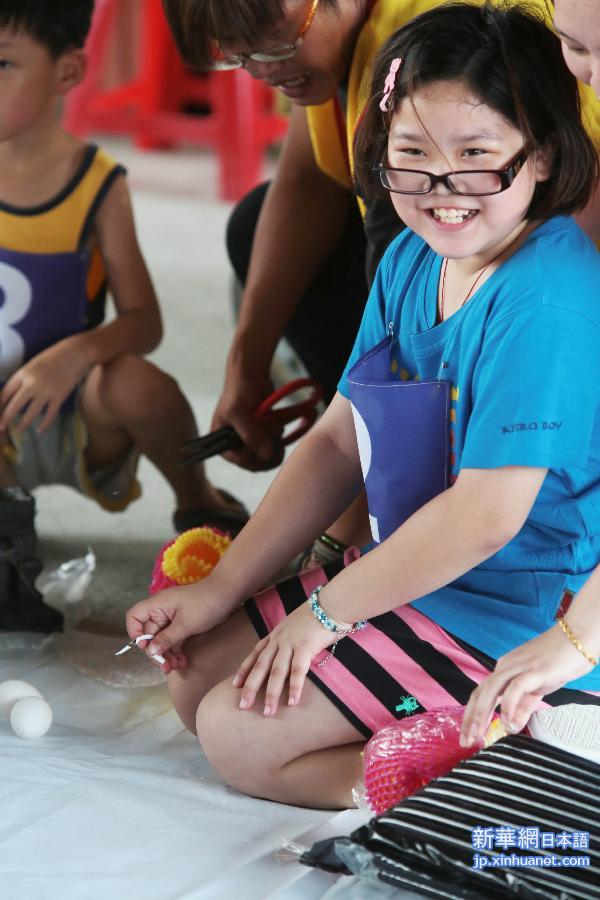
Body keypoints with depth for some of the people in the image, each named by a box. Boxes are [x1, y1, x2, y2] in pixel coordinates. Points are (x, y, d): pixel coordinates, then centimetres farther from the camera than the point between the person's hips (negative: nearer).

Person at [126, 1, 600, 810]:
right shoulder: (410, 262, 3)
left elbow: (486, 516, -27)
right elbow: (337, 442, 8)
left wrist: (325, 612, -15)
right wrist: (219, 590, 4)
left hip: (519, 622, -10)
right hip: (418, 576, 10)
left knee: (239, 736, -12)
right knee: (195, 676, 11)